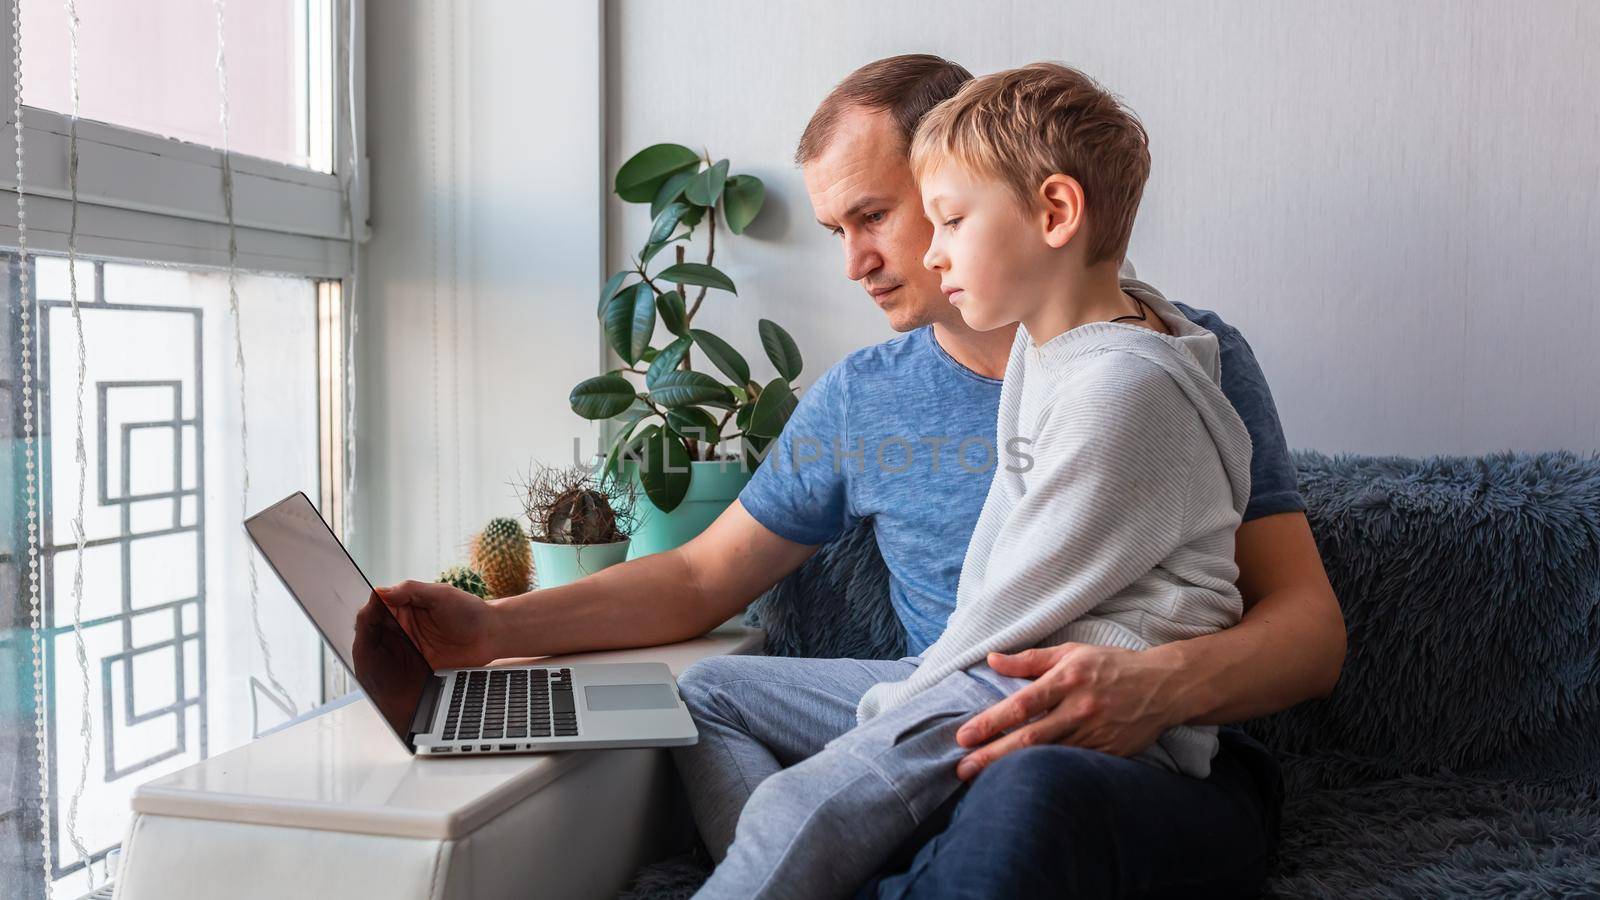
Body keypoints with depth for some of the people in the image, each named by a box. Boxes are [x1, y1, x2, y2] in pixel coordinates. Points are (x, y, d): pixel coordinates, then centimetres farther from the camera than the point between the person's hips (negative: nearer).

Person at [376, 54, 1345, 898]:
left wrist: (1163, 687, -28)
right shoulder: (860, 399, 11)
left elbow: (1312, 626, -5)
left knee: (1032, 783, -38)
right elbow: (703, 579, 16)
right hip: (953, 752, 4)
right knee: (704, 690, -18)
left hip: (1173, 765, -3)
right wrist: (499, 628, 2)